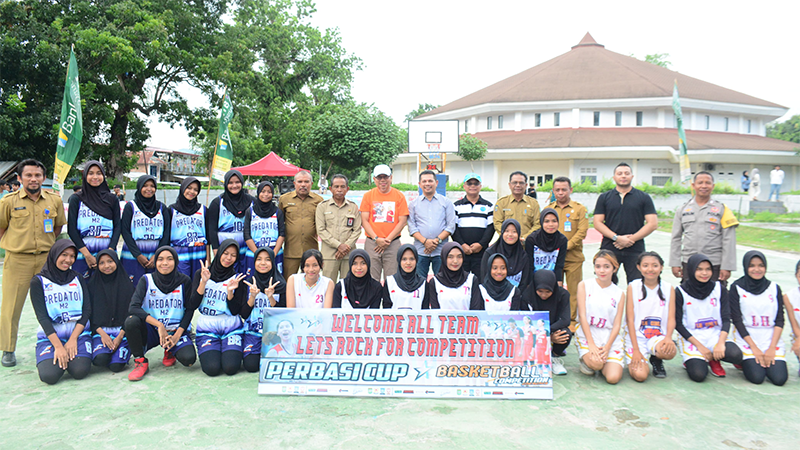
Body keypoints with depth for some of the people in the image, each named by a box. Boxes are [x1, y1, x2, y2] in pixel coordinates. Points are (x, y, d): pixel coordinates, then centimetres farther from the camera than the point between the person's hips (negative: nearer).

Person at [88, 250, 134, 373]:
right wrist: (102, 333, -11)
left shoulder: (127, 283, 4)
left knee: (116, 366, -21)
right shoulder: (92, 284, 6)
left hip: (122, 331, -1)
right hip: (100, 331, 1)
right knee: (100, 360, -27)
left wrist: (120, 336, -10)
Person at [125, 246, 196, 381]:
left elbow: (189, 310, -1)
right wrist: (159, 325, -26)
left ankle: (170, 351, 12)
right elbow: (133, 308, -17)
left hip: (177, 331, 0)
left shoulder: (184, 281, -4)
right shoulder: (146, 280, -5)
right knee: (131, 321, -30)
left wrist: (176, 336, -13)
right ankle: (140, 362, -9)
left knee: (188, 359, -27)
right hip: (151, 330, 0)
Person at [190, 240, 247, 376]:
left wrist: (230, 292, -20)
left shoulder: (237, 279, 1)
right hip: (206, 328, 0)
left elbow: (235, 311, -4)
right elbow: (193, 304, -6)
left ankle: (230, 352, 14)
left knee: (230, 367, -20)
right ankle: (209, 352, 14)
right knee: (212, 368, -20)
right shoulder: (201, 274, 4)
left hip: (231, 328, 0)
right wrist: (203, 282, -17)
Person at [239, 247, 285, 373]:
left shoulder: (281, 285, -1)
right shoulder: (248, 283, 2)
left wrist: (271, 297, -19)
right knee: (251, 366, -17)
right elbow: (243, 314, -1)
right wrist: (252, 296, -17)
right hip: (252, 332, 1)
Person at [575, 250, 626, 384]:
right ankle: (586, 359, 6)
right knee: (595, 363, -31)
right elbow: (582, 315, -6)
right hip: (587, 334, -2)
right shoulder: (584, 285, 1)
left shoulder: (619, 294, 7)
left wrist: (607, 347, -13)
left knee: (613, 378, -16)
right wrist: (591, 344, -15)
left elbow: (617, 324, 2)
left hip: (611, 337, 2)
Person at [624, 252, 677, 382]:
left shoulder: (669, 289, 4)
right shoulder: (633, 287, -2)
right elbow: (630, 319, -5)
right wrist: (636, 350, -13)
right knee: (640, 375, -23)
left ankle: (656, 360, 5)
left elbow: (671, 318, -1)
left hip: (658, 336, 2)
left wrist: (668, 337, -24)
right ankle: (634, 361, 15)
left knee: (670, 351, -34)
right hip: (636, 336, -2)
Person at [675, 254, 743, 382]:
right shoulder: (681, 292, -6)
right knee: (698, 374, -25)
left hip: (715, 335, 3)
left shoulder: (719, 289, 3)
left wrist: (721, 343, -19)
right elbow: (678, 323, -6)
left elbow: (726, 318, -2)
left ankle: (713, 359, 6)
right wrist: (699, 346, -14)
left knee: (736, 355, -29)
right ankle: (691, 360, 11)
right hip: (690, 338, -3)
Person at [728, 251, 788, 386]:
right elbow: (737, 320, -5)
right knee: (757, 377, -20)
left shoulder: (774, 288, 8)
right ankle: (745, 361, 12)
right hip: (746, 338, -2)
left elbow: (780, 320, 3)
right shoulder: (737, 288, 0)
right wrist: (754, 348, -11)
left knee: (779, 378, -17)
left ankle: (767, 360, 14)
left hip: (771, 338, 2)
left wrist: (772, 348, -9)